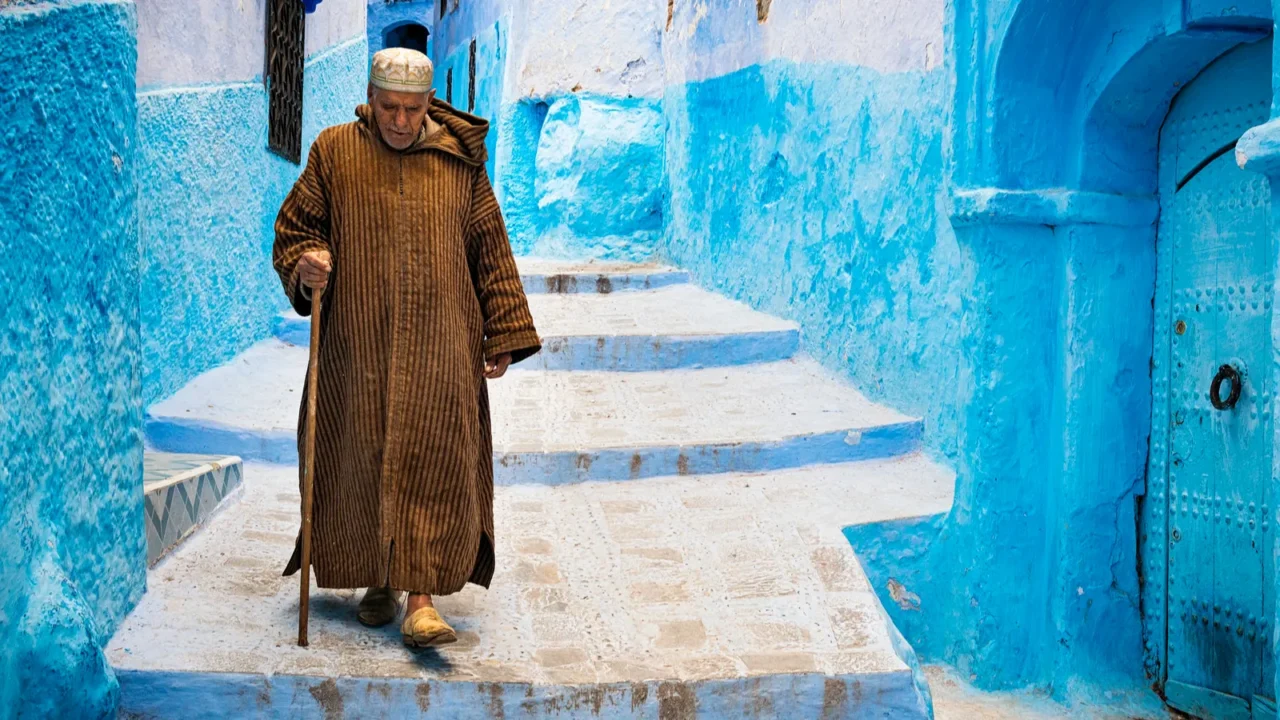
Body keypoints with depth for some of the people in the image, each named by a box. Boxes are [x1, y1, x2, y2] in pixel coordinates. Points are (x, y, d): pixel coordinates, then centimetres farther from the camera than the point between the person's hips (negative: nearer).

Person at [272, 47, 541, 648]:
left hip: (440, 344, 0)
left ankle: (421, 598, -7)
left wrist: (503, 335, 6)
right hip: (358, 343, 1)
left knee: (434, 458, -8)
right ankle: (378, 580, 22)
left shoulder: (460, 160, 6)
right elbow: (293, 227, 11)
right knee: (364, 457, 5)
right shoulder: (334, 152, 6)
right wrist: (303, 267, -13)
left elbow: (490, 249, 10)